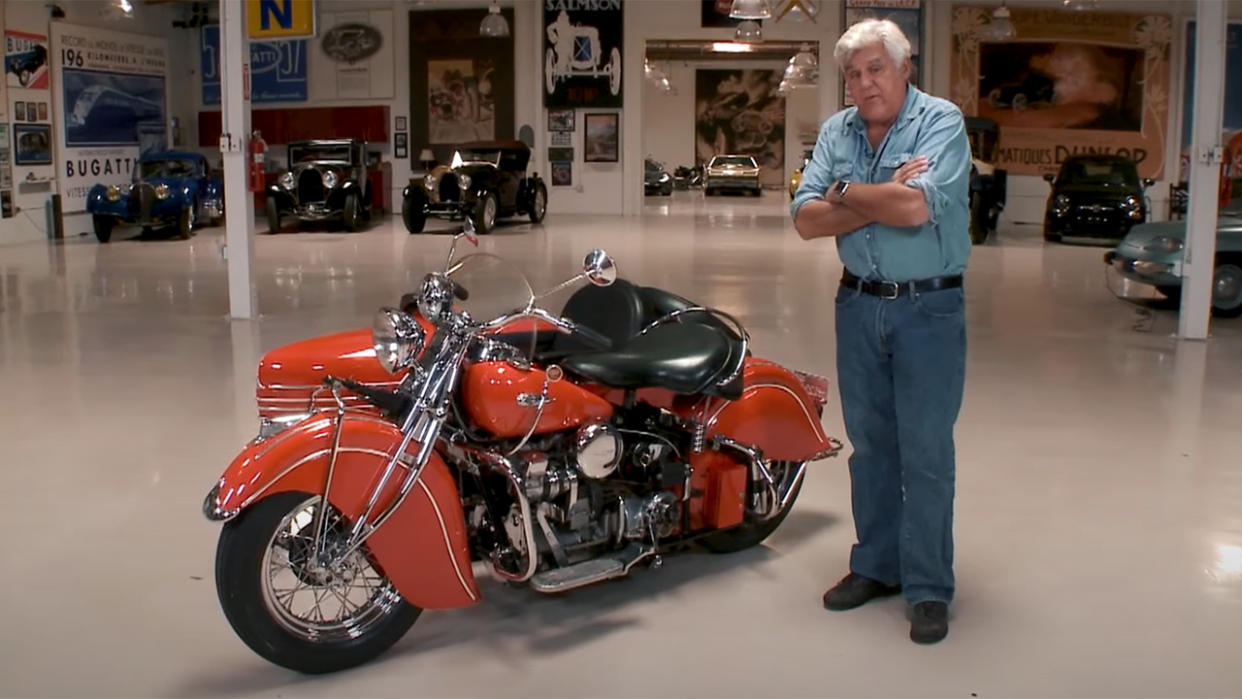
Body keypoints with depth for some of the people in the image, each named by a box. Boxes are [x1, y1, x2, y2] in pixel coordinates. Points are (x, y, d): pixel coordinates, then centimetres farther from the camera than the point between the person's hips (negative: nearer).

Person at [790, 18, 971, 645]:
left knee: (926, 453, 0)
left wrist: (846, 193, -11)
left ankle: (928, 587, 10)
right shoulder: (836, 131, 6)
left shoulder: (941, 122, -9)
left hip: (929, 310, -5)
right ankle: (876, 565, 27)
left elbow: (917, 208, -25)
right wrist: (882, 197, -16)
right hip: (858, 305, 5)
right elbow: (807, 219, -5)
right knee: (870, 446, 13)